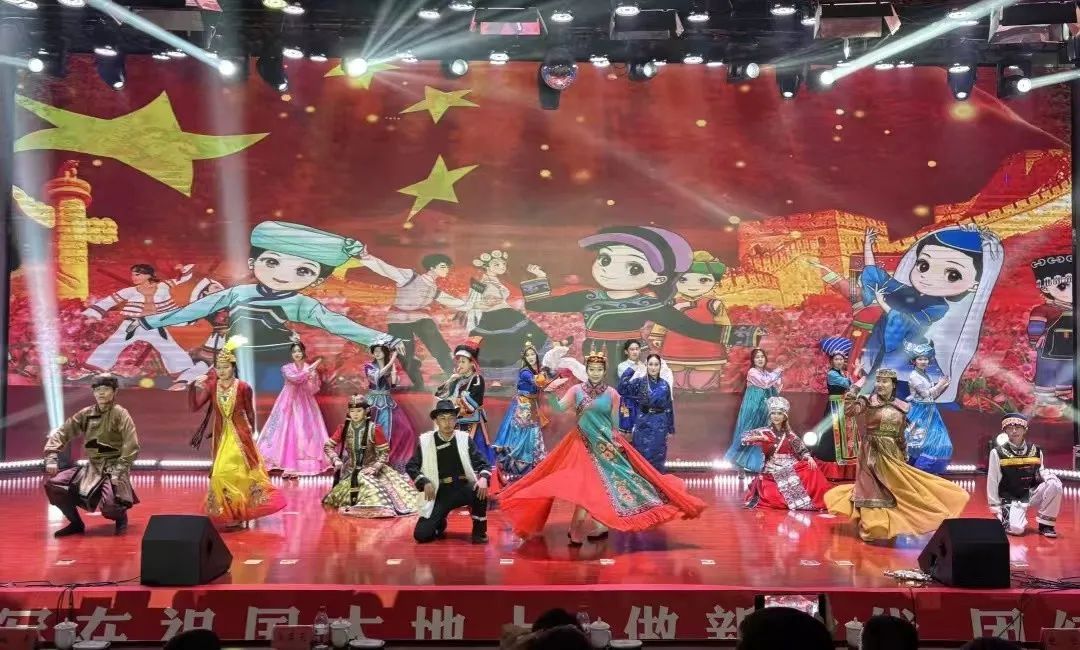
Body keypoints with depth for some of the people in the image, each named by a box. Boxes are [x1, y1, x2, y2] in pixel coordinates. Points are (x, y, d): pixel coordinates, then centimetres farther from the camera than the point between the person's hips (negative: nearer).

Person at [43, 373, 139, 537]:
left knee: (109, 505, -30)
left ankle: (121, 517, 10)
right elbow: (61, 433, 9)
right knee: (53, 484, -9)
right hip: (92, 467, 6)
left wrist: (119, 471, -23)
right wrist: (52, 458, -5)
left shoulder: (120, 414, -9)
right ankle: (76, 523, 10)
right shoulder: (86, 414, 6)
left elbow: (131, 446, -16)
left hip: (113, 467, -6)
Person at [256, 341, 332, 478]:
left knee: (304, 433, -5)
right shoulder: (287, 368, 2)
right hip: (289, 403, -1)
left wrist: (312, 378, -18)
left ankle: (299, 466, -4)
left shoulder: (311, 369, 5)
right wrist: (308, 371, -24)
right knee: (287, 432, -6)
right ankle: (288, 465, -5)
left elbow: (313, 390, -1)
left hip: (305, 405, 1)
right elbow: (293, 378, -19)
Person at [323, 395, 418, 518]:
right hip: (351, 469, 1)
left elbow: (384, 452, -8)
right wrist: (336, 460, -15)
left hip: (371, 468, -1)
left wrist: (375, 467, -21)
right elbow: (328, 446, 2)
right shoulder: (344, 428, -4)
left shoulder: (374, 429, -12)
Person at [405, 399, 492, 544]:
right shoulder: (425, 441, -3)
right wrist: (424, 482, -16)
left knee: (480, 490, -35)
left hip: (463, 490, 0)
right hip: (439, 493, 0)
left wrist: (483, 478, -24)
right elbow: (411, 467, 2)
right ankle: (440, 522, 21)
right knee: (421, 535, -15)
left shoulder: (464, 439, -1)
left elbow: (482, 463, -1)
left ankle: (479, 532, -10)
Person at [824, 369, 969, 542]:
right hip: (873, 453, -4)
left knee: (895, 489, 10)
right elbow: (848, 410, -24)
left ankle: (888, 525, 23)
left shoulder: (901, 407, 5)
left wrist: (904, 456, 14)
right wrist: (856, 387, -24)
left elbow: (900, 435, 13)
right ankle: (873, 526, 9)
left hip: (893, 454, 4)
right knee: (873, 489, 0)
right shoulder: (868, 401, -7)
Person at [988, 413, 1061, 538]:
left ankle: (1045, 524, -9)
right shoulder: (997, 453, -7)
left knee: (1055, 484, -25)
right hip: (1010, 499, -3)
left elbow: (1041, 472, 12)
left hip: (1032, 494, 3)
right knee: (1016, 528, -29)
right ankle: (1004, 517, 10)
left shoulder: (1036, 450, 3)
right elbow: (992, 481, -5)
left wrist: (1050, 477, -13)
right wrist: (996, 508, -7)